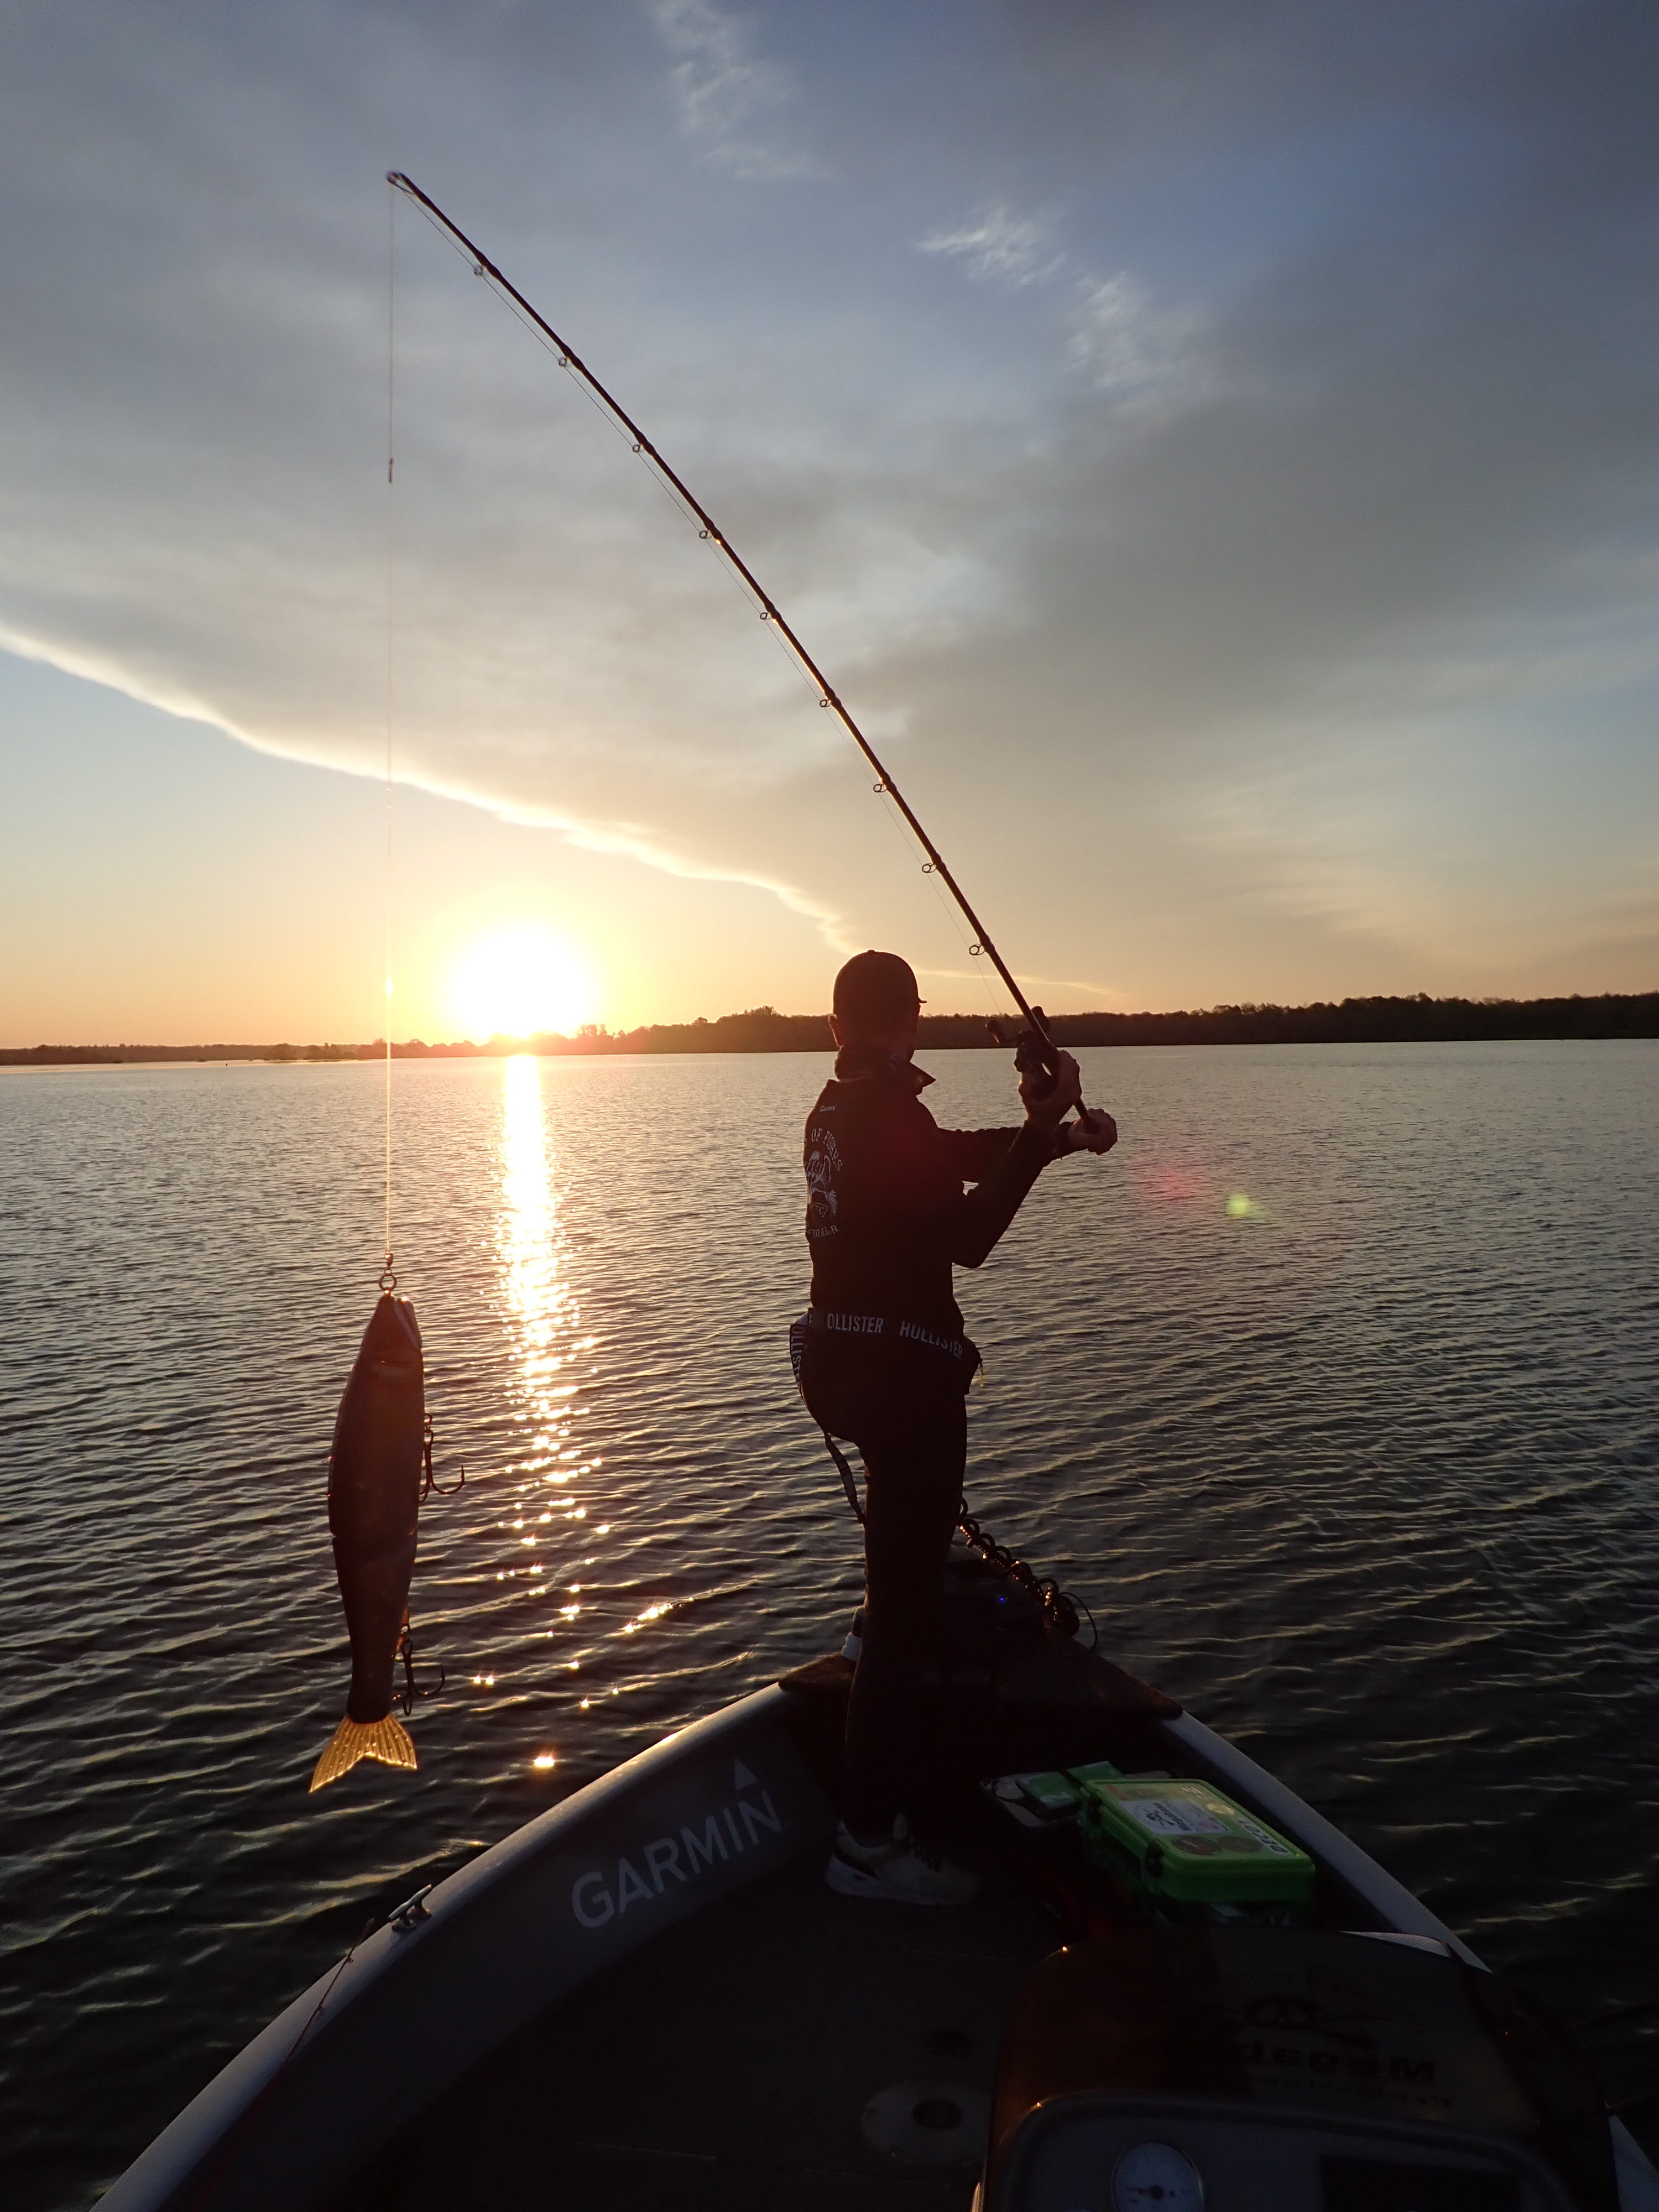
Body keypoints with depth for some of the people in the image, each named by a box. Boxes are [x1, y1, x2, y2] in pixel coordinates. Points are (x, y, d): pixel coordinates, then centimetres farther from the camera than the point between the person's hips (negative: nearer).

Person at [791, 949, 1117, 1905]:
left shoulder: (836, 1110, 8)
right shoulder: (892, 1117, -20)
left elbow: (951, 1155, 13)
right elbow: (966, 1238, -20)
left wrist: (1050, 1131, 3)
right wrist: (1042, 1133, -17)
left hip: (843, 1354, 10)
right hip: (905, 1369, -10)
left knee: (913, 1558, 29)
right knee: (904, 1594, -3)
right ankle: (872, 1835, 6)